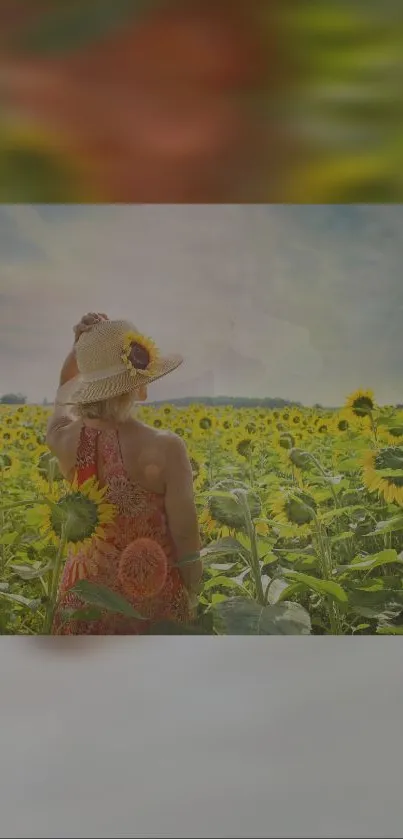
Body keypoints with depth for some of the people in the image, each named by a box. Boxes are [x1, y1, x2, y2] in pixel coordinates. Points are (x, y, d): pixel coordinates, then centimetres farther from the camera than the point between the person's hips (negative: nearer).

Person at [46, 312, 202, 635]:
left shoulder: (65, 441, -11)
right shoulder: (165, 449, -23)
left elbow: (65, 391, 15)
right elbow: (186, 535, -15)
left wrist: (82, 342, 4)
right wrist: (192, 600, 0)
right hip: (154, 596, -3)